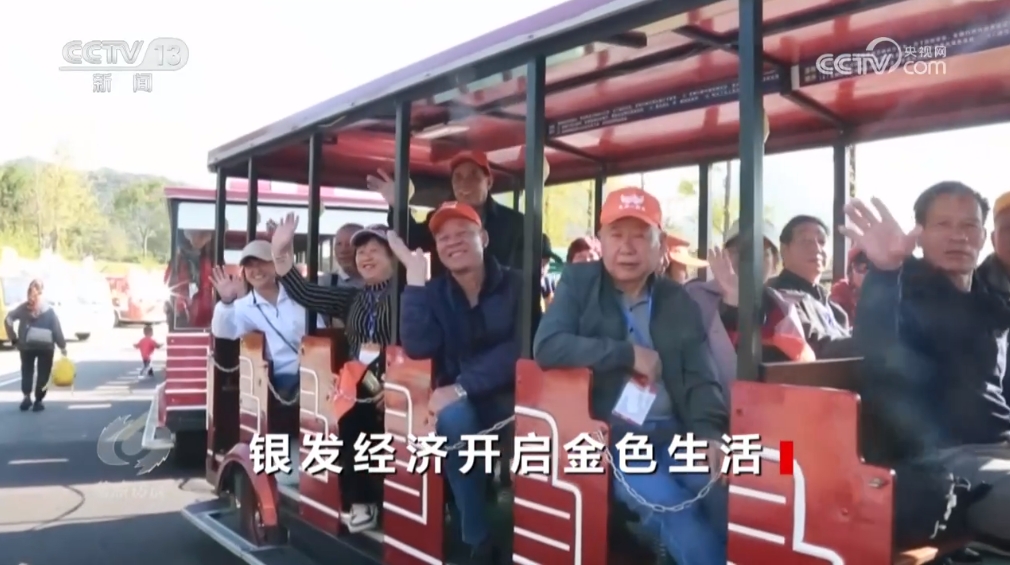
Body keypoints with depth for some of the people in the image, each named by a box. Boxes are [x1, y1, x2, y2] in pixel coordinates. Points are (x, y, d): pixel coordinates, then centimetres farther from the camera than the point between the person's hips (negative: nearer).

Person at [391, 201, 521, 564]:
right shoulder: (435, 292, 4)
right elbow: (417, 347, -13)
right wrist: (415, 277, -17)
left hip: (511, 397, -1)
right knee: (452, 418, -31)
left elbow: (521, 349, -16)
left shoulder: (515, 285, -4)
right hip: (461, 403, 1)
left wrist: (462, 386, -25)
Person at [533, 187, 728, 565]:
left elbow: (700, 378, 7)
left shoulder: (679, 301, 11)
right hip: (614, 441, -3)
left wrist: (709, 433, -13)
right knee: (679, 516, -26)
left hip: (675, 437, 3)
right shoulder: (579, 283, 3)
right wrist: (629, 354, -12)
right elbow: (547, 348, -12)